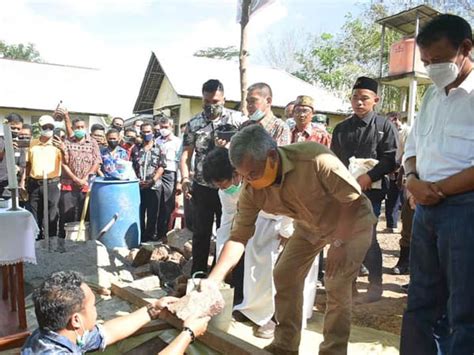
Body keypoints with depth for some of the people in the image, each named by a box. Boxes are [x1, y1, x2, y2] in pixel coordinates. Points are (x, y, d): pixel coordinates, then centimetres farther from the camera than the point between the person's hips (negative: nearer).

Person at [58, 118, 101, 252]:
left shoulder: (93, 143, 7)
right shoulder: (67, 143, 5)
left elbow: (97, 163, 0)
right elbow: (64, 163, -2)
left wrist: (86, 178, -10)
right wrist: (76, 179, -11)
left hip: (87, 186, 1)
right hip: (69, 184, 0)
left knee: (84, 215, 5)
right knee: (66, 215, 1)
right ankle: (62, 241, 12)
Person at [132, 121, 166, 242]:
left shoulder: (159, 149, 4)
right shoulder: (135, 149, 10)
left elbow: (161, 167, -2)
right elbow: (131, 166, 8)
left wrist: (153, 180, -12)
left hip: (153, 186, -2)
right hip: (138, 186, 2)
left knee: (152, 212, 2)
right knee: (139, 212, 6)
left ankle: (151, 234, 14)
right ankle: (140, 235, 18)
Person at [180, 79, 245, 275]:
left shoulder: (237, 119, -4)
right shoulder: (193, 123, 3)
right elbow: (186, 154, 2)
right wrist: (185, 178, -11)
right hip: (202, 188, 2)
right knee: (200, 234, 12)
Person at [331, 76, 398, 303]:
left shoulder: (384, 127, 1)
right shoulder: (341, 129, 15)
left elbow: (390, 159, -8)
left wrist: (368, 177, -19)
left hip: (371, 191, -4)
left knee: (367, 238, -2)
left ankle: (375, 285, 15)